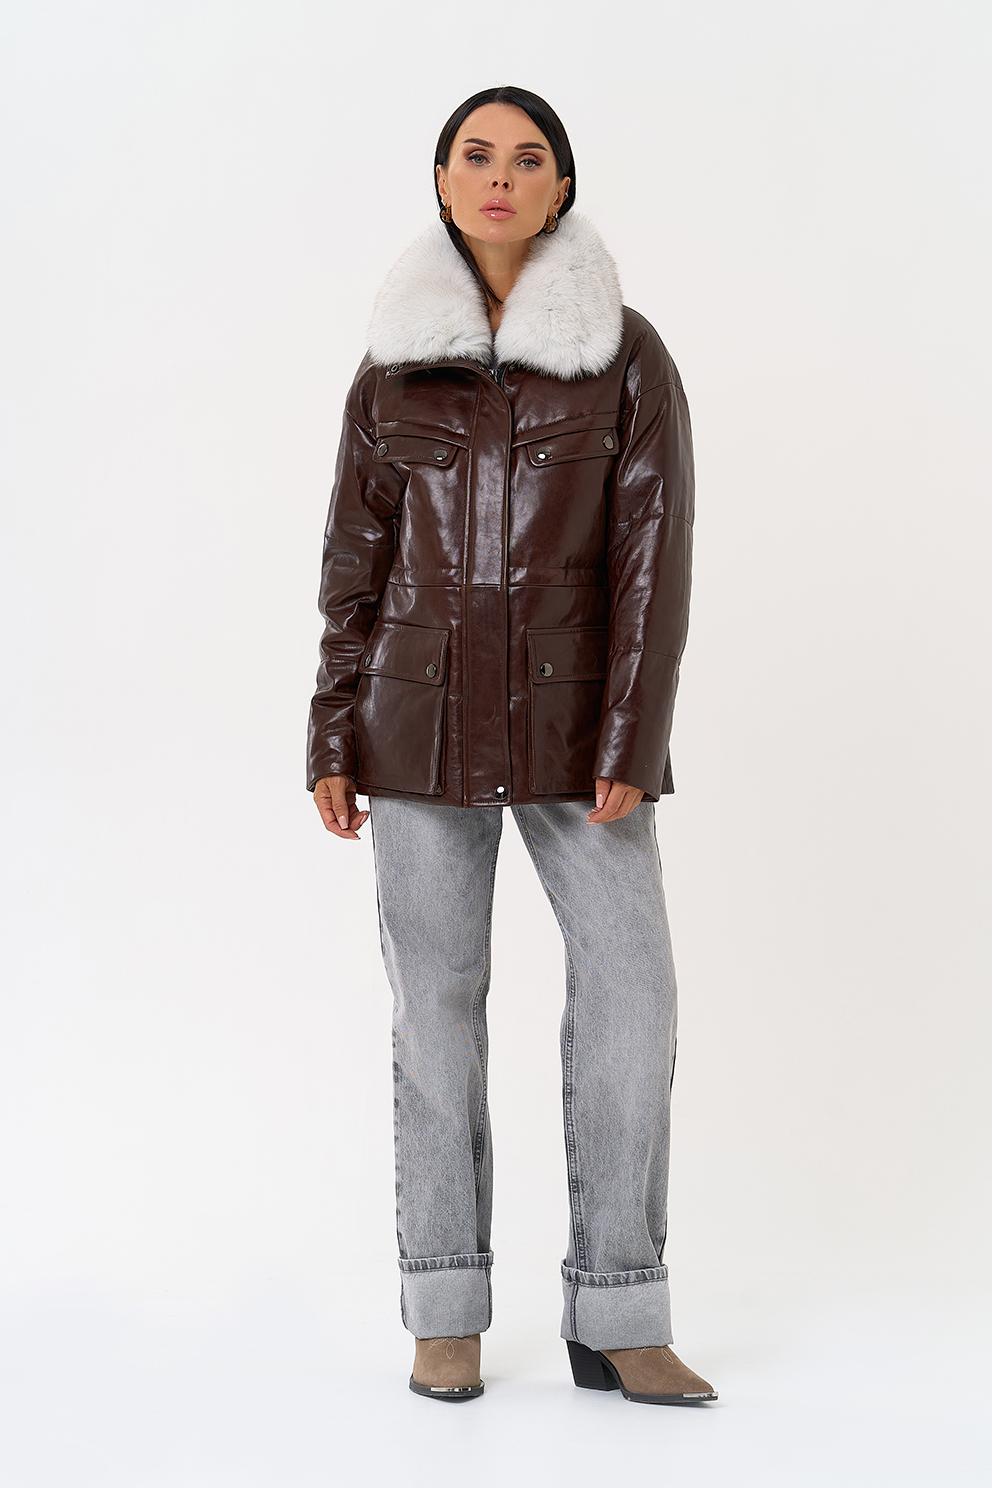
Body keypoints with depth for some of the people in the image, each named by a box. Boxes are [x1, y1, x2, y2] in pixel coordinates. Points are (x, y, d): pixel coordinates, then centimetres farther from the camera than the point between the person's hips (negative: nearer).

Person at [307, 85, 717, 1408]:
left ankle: (617, 1320, 2)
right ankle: (447, 1312, 13)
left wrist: (632, 747, -14)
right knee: (439, 1000, 1)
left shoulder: (629, 351, 0)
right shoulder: (394, 365, 6)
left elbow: (655, 554, -6)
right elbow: (357, 562, 7)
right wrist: (332, 745, 0)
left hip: (570, 715, -1)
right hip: (425, 712, 1)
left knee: (631, 991, -9)